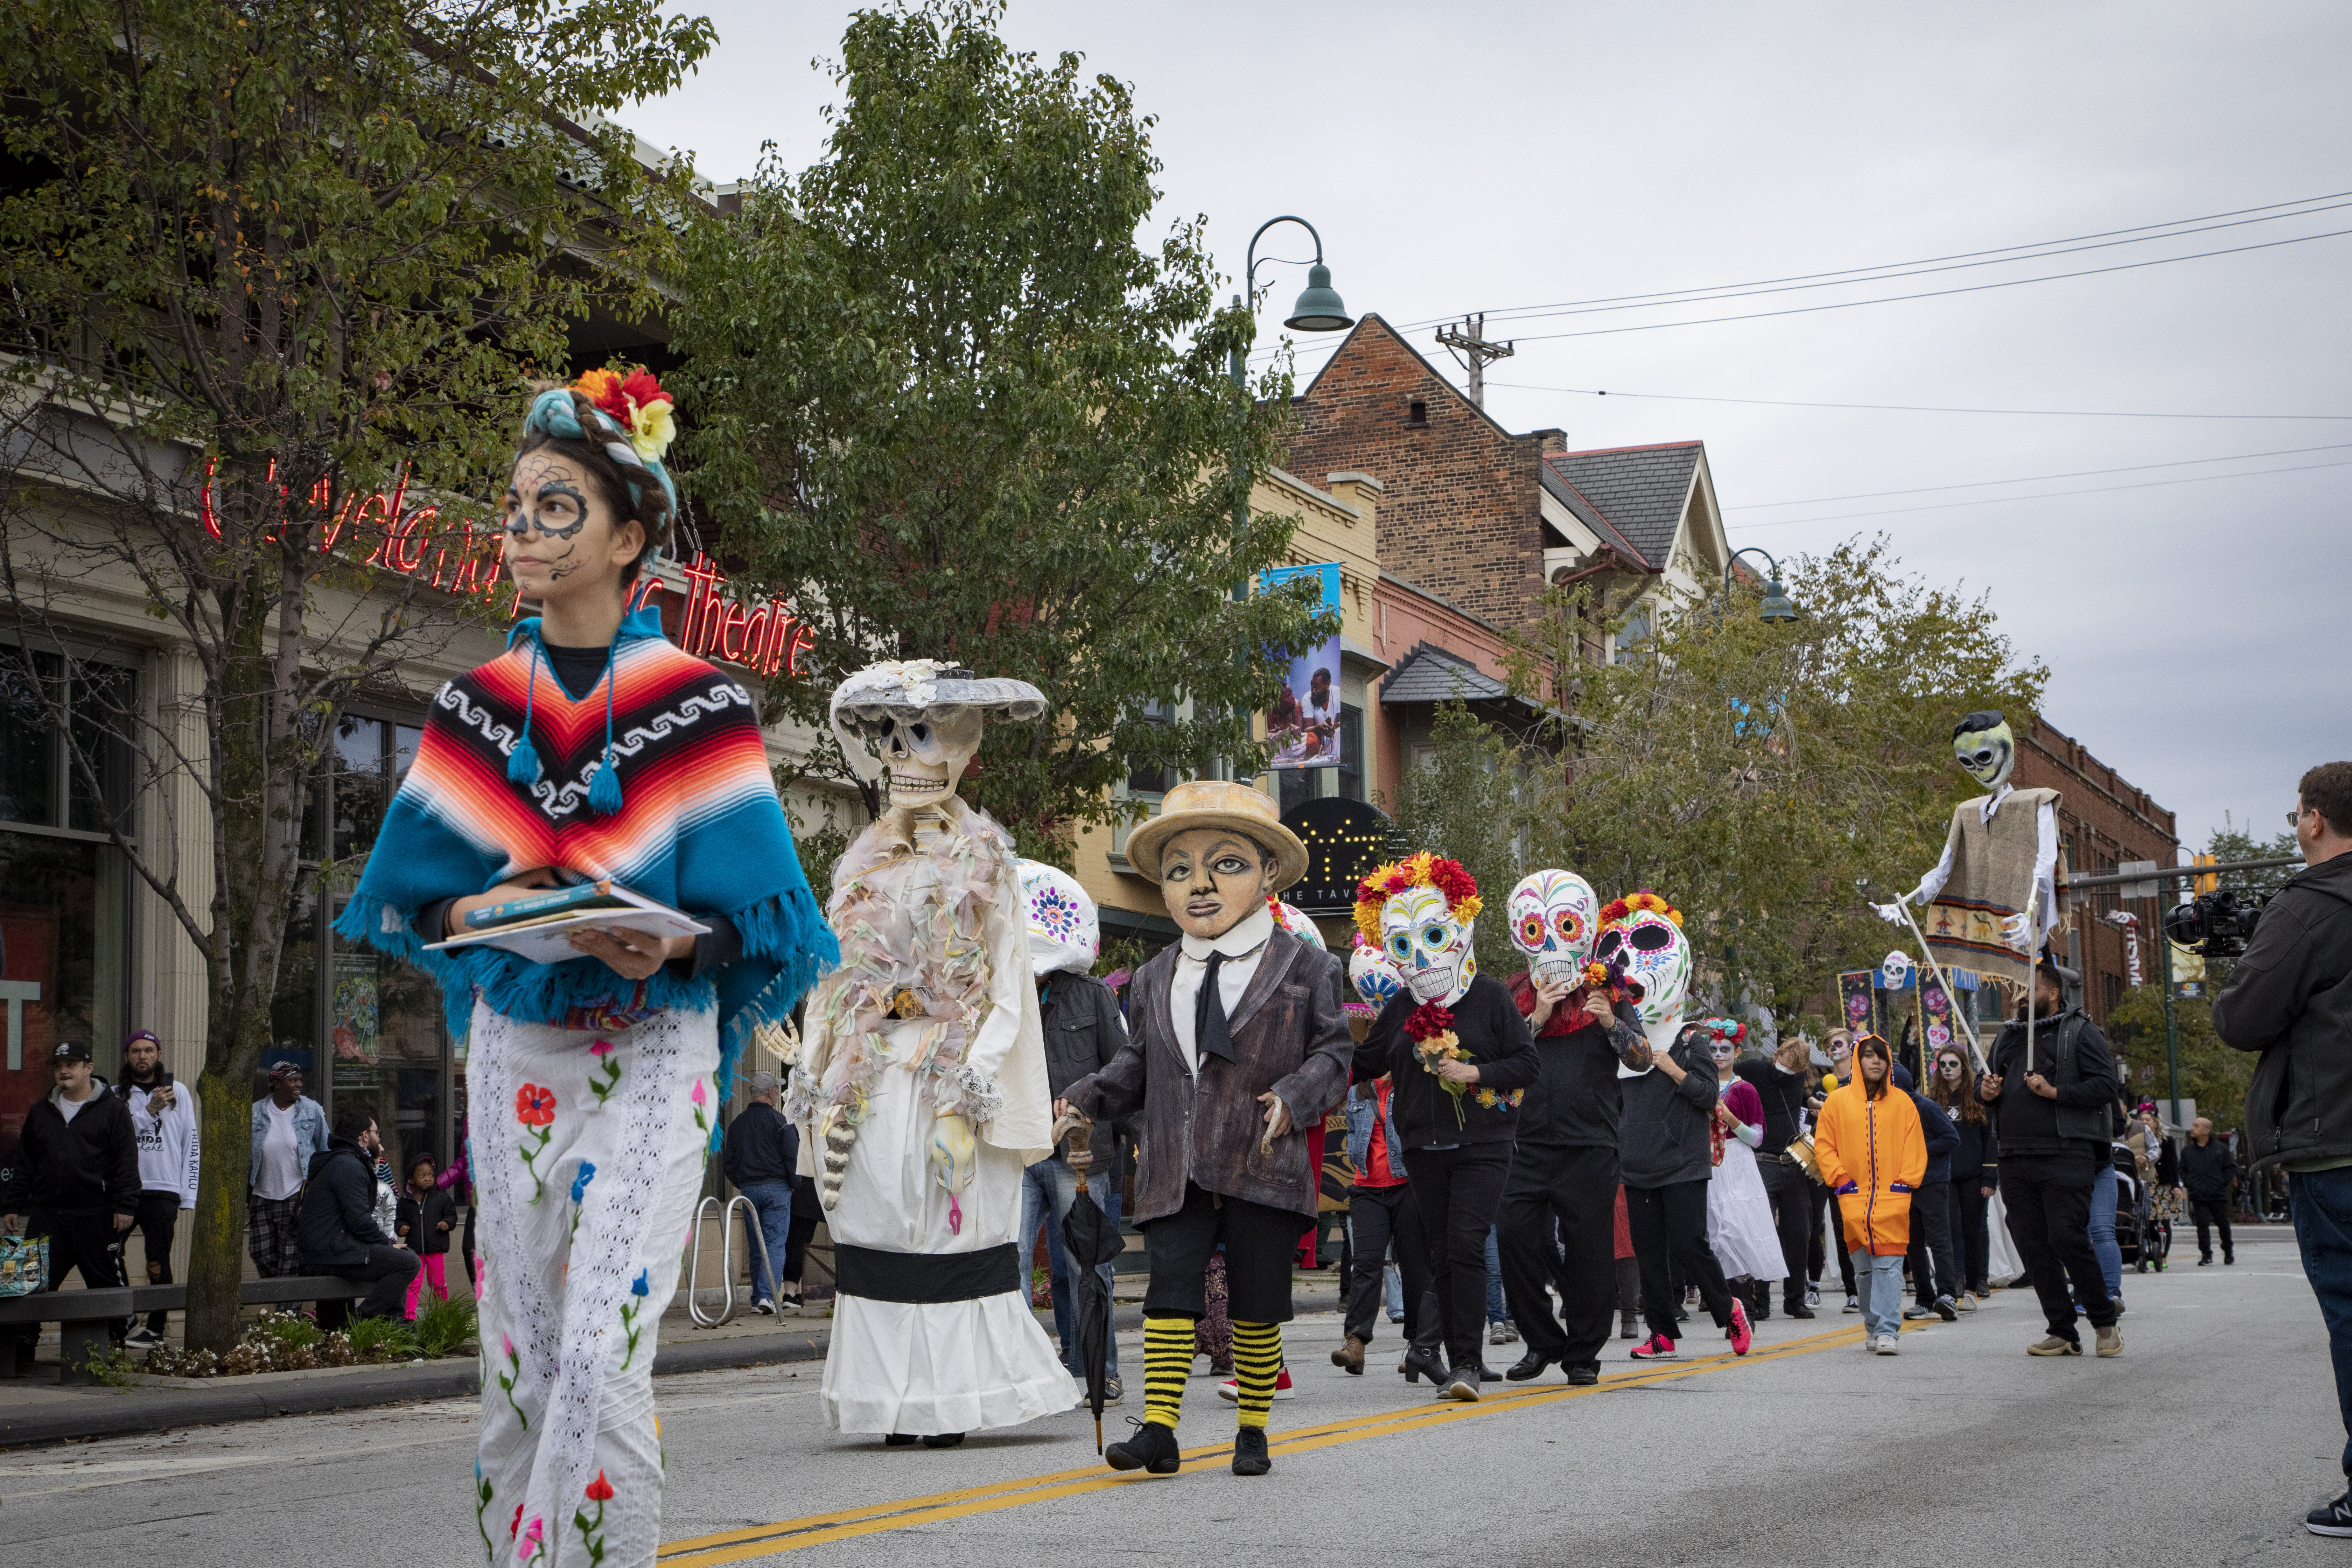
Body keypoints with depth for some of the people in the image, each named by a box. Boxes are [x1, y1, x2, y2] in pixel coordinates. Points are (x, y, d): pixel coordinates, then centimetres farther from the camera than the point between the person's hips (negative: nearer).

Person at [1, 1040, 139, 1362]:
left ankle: (114, 1343, 15)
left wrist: (125, 1206, -10)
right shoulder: (40, 1112, 16)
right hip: (46, 1216, 3)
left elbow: (127, 1163, -2)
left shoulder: (113, 1110, 3)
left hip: (96, 1215, -3)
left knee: (105, 1283, 3)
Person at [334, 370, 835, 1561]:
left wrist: (675, 947, -23)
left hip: (651, 1050, -4)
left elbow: (750, 915, -3)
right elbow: (417, 895, 11)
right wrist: (477, 911, -11)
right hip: (513, 1049, 4)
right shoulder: (475, 707, 8)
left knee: (601, 1350, -14)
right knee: (521, 1349, 7)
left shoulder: (701, 707, -4)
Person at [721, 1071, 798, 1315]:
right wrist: (792, 1185, 3)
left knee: (755, 1247, 11)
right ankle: (767, 1296, -17)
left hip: (748, 1190, 5)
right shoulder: (778, 1120, -8)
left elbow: (728, 1163, 11)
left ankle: (757, 1300, 12)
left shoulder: (737, 1123, 7)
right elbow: (792, 1157, -10)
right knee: (775, 1244, -5)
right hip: (776, 1188, -4)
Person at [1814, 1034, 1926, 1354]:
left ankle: (1887, 1331, -14)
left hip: (1892, 1198, -1)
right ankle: (1872, 1327, 21)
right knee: (1864, 1268, 6)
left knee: (1889, 1265, -12)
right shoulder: (1838, 1101, 7)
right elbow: (1824, 1145, 8)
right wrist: (1840, 1179, -2)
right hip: (1854, 1199, 1)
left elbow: (1915, 1147, 8)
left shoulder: (1902, 1103, 8)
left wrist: (1905, 1182, -3)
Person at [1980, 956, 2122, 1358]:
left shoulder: (2079, 1032, 1)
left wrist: (2055, 1092, -17)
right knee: (2034, 1246, 3)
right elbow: (1986, 1082, 30)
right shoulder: (2008, 1035, 21)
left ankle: (2105, 1323, 1)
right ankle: (2063, 1333, 8)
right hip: (2015, 1160, 7)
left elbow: (2105, 1086, -8)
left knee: (2067, 1238, -14)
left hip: (2066, 1157, -7)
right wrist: (1986, 1091, 6)